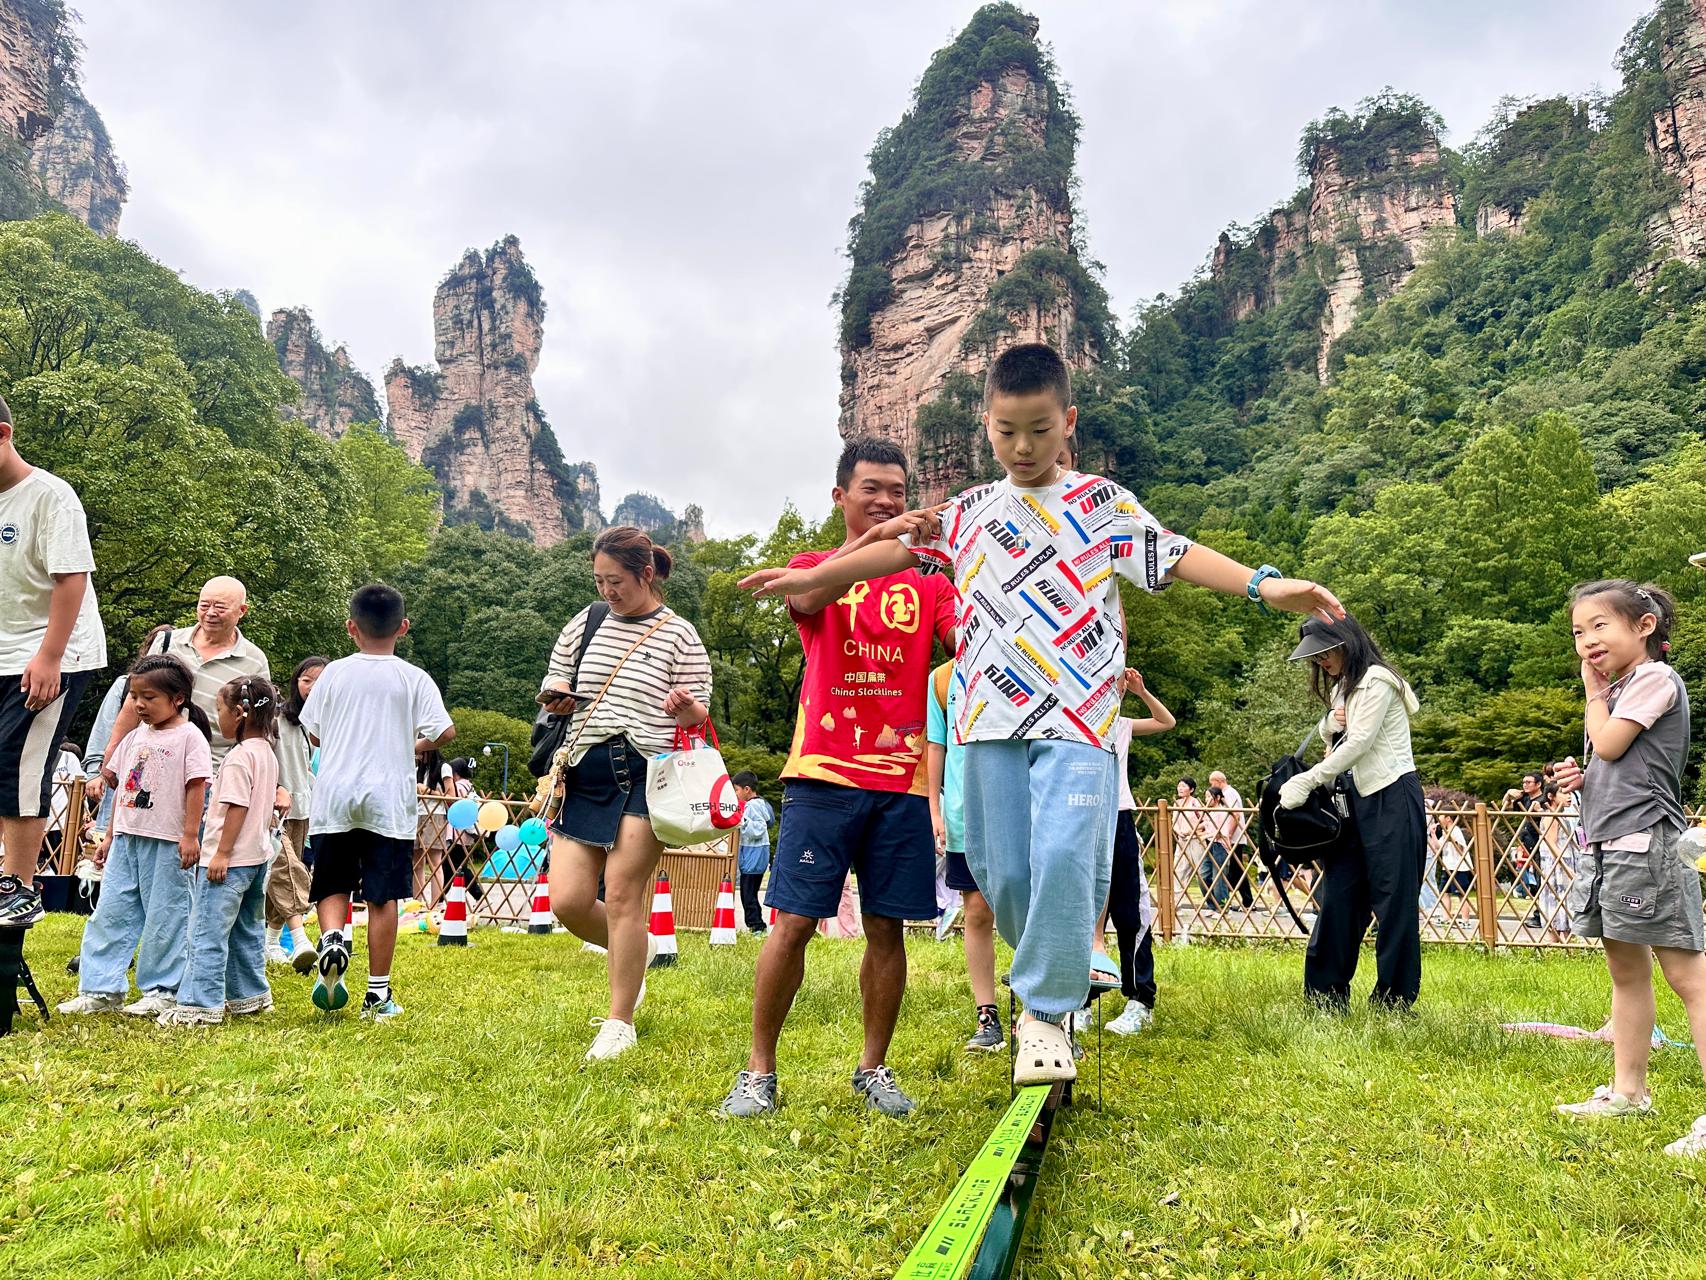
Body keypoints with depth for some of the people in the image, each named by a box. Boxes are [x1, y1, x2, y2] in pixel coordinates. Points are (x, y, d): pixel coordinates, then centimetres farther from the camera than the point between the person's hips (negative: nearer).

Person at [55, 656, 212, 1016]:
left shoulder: (189, 736, -8)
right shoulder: (135, 736, 12)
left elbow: (196, 786, -11)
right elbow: (123, 787, 17)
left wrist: (190, 835, -15)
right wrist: (110, 836, 16)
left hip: (166, 841, -7)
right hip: (127, 838, 7)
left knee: (164, 916, 1)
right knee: (109, 912, 6)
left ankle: (162, 991, 11)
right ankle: (100, 989, 13)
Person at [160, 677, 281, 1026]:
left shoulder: (239, 755, -16)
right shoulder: (267, 752, 13)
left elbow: (237, 807, -20)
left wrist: (222, 853, -19)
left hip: (232, 859, -10)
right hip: (258, 855, 10)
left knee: (208, 931, -7)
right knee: (248, 929, 17)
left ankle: (200, 1004, -7)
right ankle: (250, 995, 25)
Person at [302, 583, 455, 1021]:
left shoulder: (333, 674, 4)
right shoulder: (414, 679, -1)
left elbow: (313, 733, 8)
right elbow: (445, 730, -7)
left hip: (334, 795, 1)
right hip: (389, 800, -1)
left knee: (331, 887, 14)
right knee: (383, 896, 3)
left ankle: (332, 940, -15)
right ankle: (378, 993, 7)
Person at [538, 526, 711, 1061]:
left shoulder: (678, 634, -1)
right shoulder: (587, 621, 11)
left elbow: (698, 714, 0)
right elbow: (555, 688, 21)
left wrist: (685, 708, -24)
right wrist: (556, 697, -3)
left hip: (644, 776, -5)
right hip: (584, 774, 5)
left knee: (621, 895, -7)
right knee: (567, 901, 1)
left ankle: (620, 1022, 7)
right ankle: (633, 951, 31)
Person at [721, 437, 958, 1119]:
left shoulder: (927, 582, 12)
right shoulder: (814, 567, 7)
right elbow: (808, 597, -18)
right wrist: (877, 541, -30)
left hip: (902, 781, 2)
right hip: (824, 775, -2)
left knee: (887, 927, 6)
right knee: (794, 921, -3)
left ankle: (873, 1068, 22)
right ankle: (758, 1071, 11)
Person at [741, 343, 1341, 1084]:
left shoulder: (1101, 504, 5)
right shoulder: (971, 511, 16)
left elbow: (1174, 554, -6)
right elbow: (902, 547, 25)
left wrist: (1262, 583, -20)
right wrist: (813, 576, 27)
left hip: (1076, 717, -3)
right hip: (991, 717, 4)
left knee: (1063, 857, -17)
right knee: (1002, 871, 5)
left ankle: (1048, 1012, -3)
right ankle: (1048, 974, 30)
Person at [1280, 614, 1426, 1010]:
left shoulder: (1376, 680, -9)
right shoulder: (1341, 686, 18)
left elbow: (1358, 743, -15)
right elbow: (1335, 739, 23)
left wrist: (1307, 781, -14)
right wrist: (1329, 725, -1)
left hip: (1393, 798, -9)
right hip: (1358, 799, 9)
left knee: (1394, 900, -4)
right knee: (1339, 894, 4)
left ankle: (1394, 999, 2)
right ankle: (1326, 993, 8)